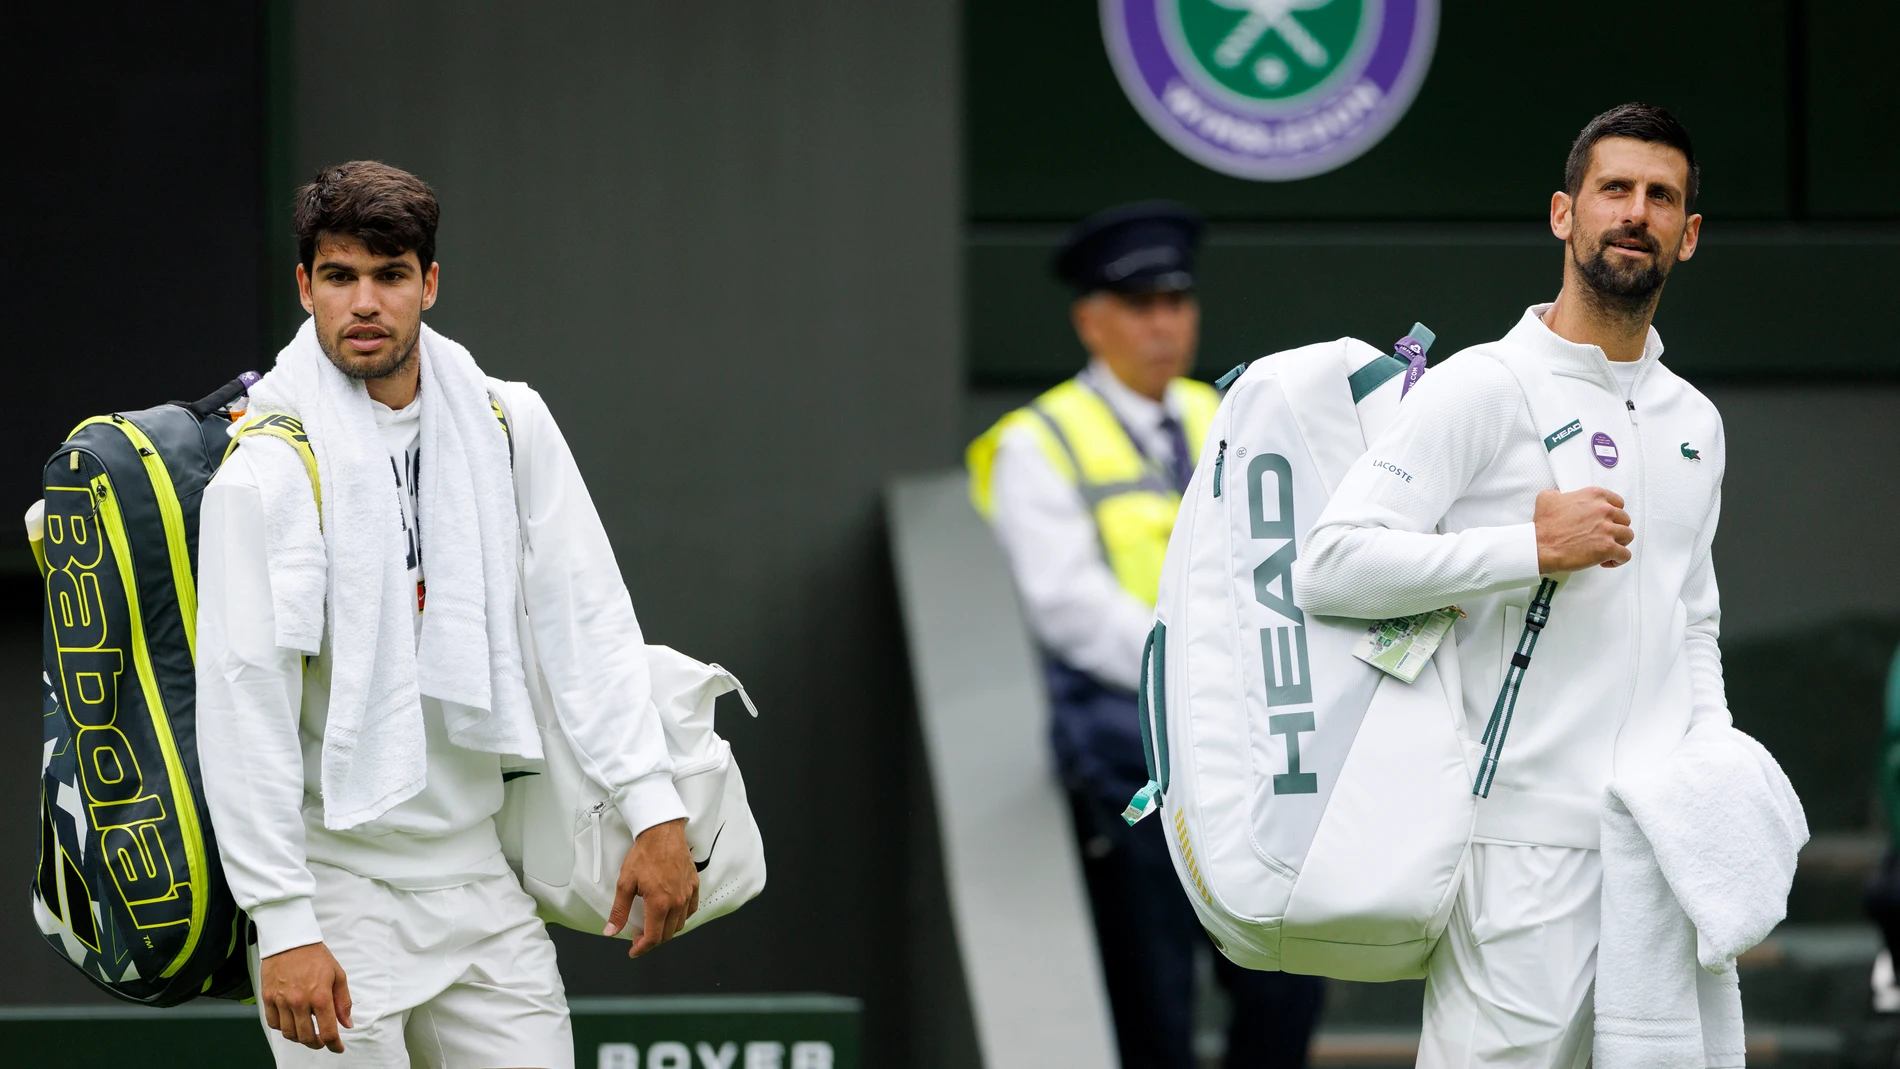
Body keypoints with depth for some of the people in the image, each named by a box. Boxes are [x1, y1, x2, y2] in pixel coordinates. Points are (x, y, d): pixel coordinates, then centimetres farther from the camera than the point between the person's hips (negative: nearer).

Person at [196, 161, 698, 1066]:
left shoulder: (509, 425, 2)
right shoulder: (266, 468, -14)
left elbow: (586, 619, 5)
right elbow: (243, 707, -16)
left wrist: (655, 812, -4)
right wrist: (283, 927, -20)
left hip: (478, 873, 5)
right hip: (338, 882, -5)